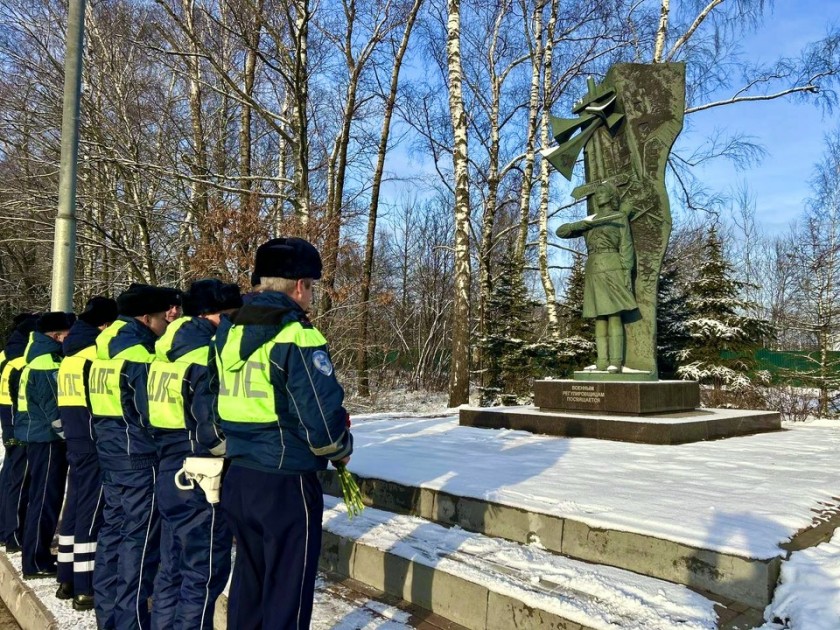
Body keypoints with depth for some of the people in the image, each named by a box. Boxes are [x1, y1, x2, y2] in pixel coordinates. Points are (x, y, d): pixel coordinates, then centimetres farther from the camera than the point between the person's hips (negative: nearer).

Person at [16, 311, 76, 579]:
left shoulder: (40, 358, 14)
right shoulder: (46, 363, -17)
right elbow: (53, 408, -19)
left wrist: (66, 436, 18)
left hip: (39, 437, 10)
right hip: (47, 439, -10)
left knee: (43, 498, 17)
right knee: (45, 500, -3)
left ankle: (37, 555, 27)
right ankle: (36, 562, 5)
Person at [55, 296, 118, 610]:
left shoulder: (70, 355, 14)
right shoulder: (97, 352, -15)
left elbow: (67, 400, 18)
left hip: (74, 440, 9)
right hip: (95, 443, -9)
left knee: (74, 507, 15)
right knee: (90, 512, -4)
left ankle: (67, 580, 24)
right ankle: (85, 589, 1)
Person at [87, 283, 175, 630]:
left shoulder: (105, 350, 11)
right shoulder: (138, 355, -17)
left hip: (111, 454, 9)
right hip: (140, 459, -9)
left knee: (113, 530, 16)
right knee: (139, 539, -2)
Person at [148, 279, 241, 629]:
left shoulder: (167, 350, 9)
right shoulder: (207, 357, -19)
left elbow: (166, 414, 14)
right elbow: (213, 430, -25)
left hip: (170, 475, 9)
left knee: (173, 569, 20)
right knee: (204, 574, 3)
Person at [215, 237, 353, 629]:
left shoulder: (226, 332, 7)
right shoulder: (297, 337, -17)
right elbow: (322, 420, -22)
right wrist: (342, 449, -2)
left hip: (237, 477, 8)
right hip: (286, 484, -7)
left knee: (248, 578, 22)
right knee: (287, 591, 7)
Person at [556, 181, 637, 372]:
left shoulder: (620, 217, 6)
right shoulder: (588, 222, 20)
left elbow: (626, 247, -2)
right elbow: (561, 232, 10)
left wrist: (628, 274, -12)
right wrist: (584, 222, -4)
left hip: (612, 269, -5)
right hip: (594, 272, 6)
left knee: (614, 315, -11)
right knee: (600, 317, 2)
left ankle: (615, 362, -11)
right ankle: (603, 362, 2)